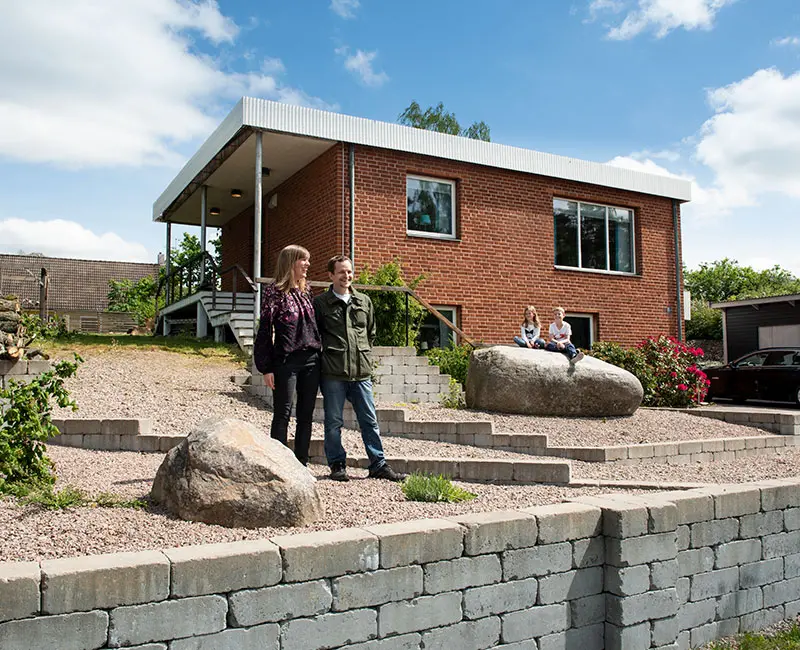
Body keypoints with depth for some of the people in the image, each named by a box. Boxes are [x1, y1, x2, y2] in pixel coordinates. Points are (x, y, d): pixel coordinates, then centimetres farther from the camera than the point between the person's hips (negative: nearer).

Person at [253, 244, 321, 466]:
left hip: (311, 360, 6)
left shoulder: (306, 291, 14)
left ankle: (302, 464, 15)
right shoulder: (274, 292, -4)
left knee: (306, 415, 8)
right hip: (286, 361, -6)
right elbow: (265, 330, -6)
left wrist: (318, 355, 12)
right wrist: (267, 368, -11)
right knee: (282, 414, -1)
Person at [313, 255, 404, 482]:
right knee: (334, 422, 4)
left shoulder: (364, 301, 12)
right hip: (333, 373, -3)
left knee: (370, 421, 7)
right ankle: (337, 465, 16)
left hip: (361, 371, 3)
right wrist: (326, 355, 4)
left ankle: (379, 465, 15)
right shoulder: (320, 303, 1)